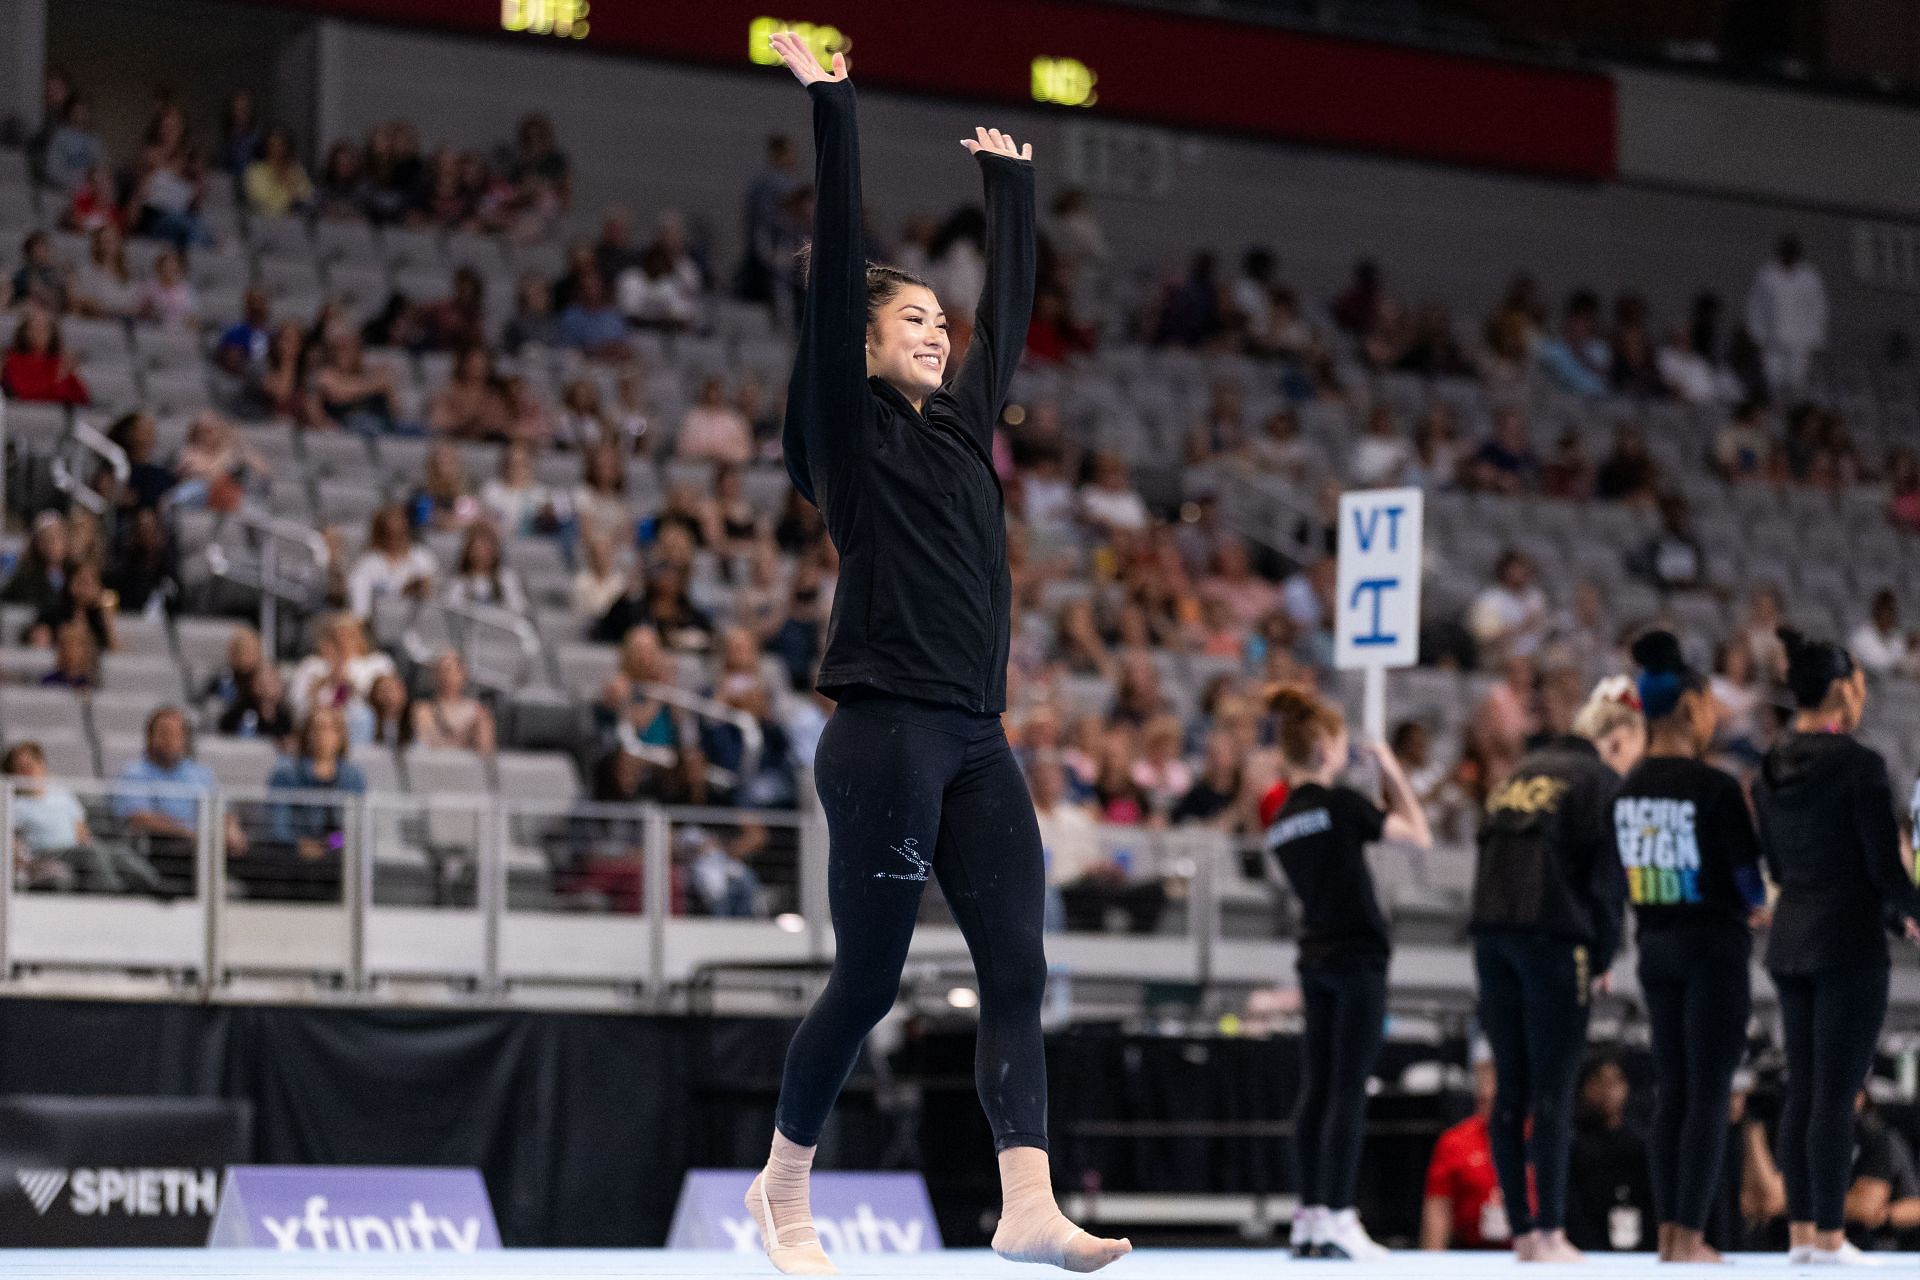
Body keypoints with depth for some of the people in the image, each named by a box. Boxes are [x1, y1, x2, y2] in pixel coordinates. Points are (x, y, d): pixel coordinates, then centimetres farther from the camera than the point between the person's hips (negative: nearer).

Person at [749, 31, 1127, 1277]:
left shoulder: (966, 419, 17)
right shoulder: (849, 428, -1)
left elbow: (1012, 299, 26)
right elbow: (838, 268, -7)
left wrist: (1011, 180, 29)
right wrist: (832, 110, -10)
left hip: (977, 741, 7)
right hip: (886, 735, -7)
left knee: (1018, 967, -6)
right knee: (870, 979, -2)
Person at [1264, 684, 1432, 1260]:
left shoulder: (1281, 821, 9)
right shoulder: (1340, 803, -11)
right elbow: (1419, 835, -7)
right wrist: (1393, 772, 3)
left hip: (1315, 957, 7)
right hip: (1356, 954, -7)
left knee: (1317, 1091, 7)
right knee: (1349, 1091, -7)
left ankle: (1309, 1218, 6)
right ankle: (1337, 1217, -10)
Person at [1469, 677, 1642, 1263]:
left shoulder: (1522, 773, 20)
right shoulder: (1601, 781, -1)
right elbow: (1608, 876, -6)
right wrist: (1603, 960, 3)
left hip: (1493, 932, 6)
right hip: (1556, 938, -6)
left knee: (1511, 1084, 8)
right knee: (1553, 1087, -4)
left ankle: (1522, 1229, 9)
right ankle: (1549, 1231, -6)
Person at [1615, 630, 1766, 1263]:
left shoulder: (1628, 789, 3)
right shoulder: (1715, 788, -16)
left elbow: (1628, 878, 8)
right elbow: (1751, 883, -12)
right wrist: (1754, 905, 9)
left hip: (1655, 945, 6)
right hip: (1713, 945, -6)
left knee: (1671, 1092, 13)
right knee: (1710, 1094, -1)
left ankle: (1669, 1231, 12)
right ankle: (1689, 1236, -4)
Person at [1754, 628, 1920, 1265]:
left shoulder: (1771, 770, 8)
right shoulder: (1858, 763, -13)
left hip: (1791, 942, 7)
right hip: (1849, 941, -7)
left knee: (1802, 1088, 10)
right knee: (1835, 1093, -4)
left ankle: (1800, 1231, 11)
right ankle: (1829, 1235, -3)